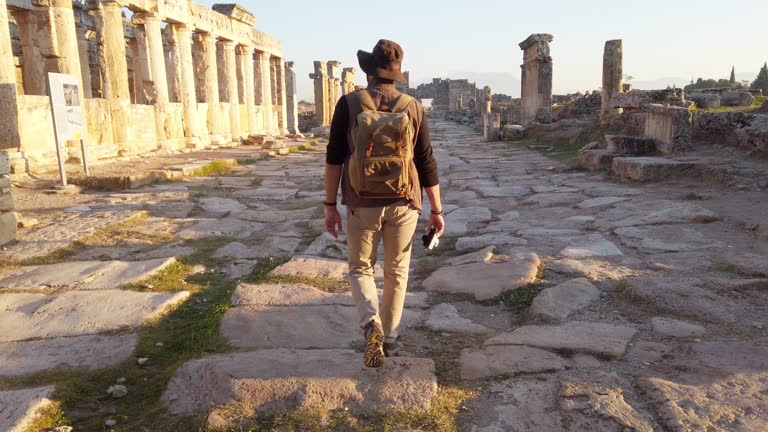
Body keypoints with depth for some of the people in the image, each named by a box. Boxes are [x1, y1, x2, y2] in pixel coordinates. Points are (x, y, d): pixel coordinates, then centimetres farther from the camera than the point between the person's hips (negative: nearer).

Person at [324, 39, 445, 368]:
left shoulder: (349, 103, -5)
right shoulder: (414, 108, 0)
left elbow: (334, 158, -7)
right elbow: (427, 163, 1)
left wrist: (330, 205, 1)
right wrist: (436, 210, 8)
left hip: (362, 203, -1)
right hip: (403, 203, 2)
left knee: (360, 268, 15)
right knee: (396, 272, 16)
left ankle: (372, 326, -8)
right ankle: (389, 337, 26)